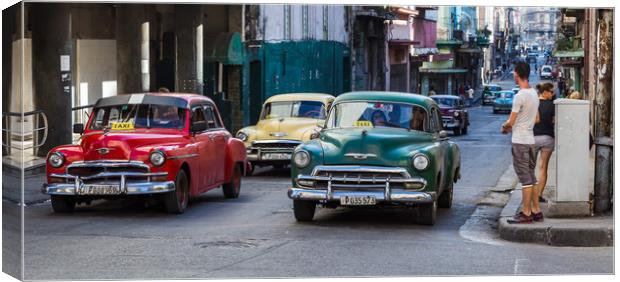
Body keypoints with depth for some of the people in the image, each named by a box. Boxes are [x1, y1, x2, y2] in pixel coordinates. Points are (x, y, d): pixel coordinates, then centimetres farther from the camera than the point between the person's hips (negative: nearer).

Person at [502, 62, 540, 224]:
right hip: (531, 140, 9)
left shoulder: (520, 96, -17)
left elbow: (511, 121, -16)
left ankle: (526, 213, -4)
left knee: (525, 178, -6)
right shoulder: (534, 94, 11)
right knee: (531, 177, 13)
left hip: (520, 142, -9)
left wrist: (504, 126, 6)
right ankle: (535, 210, 17)